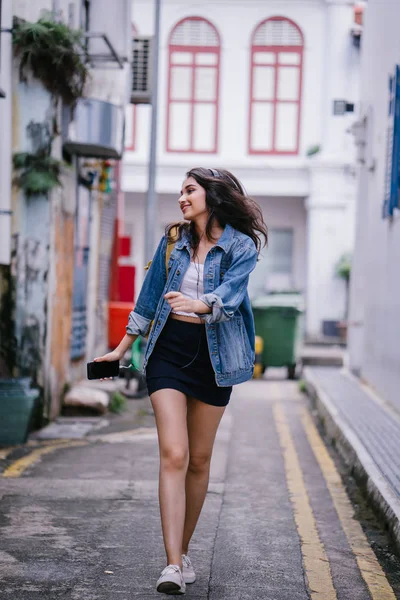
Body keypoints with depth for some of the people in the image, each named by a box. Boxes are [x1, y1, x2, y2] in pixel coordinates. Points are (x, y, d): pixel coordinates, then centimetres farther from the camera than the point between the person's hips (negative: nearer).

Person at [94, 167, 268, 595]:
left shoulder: (241, 246, -3)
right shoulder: (173, 241, 8)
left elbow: (228, 295, -20)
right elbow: (149, 298, 16)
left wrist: (195, 304, -40)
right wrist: (122, 348, 19)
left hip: (213, 355, -1)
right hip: (169, 351, 1)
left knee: (199, 460, 7)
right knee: (174, 456, -11)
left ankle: (183, 550, 24)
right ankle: (172, 565, -16)